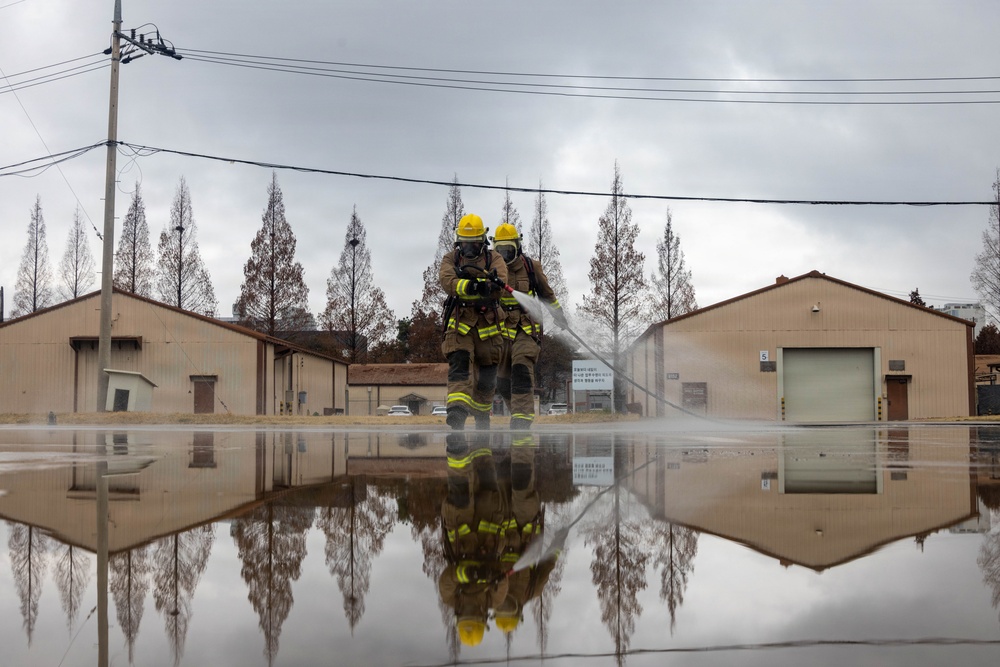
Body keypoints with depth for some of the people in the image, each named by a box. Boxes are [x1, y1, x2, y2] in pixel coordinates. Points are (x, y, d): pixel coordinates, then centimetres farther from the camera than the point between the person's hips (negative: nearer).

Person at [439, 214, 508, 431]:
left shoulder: (494, 259, 6)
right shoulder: (450, 260, 6)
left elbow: (500, 282, -14)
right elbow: (447, 282, -16)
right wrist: (473, 286, -35)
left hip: (487, 324, 1)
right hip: (459, 324, -1)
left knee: (487, 376, 10)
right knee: (459, 365, -21)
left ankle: (482, 414, 32)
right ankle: (457, 411, -35)